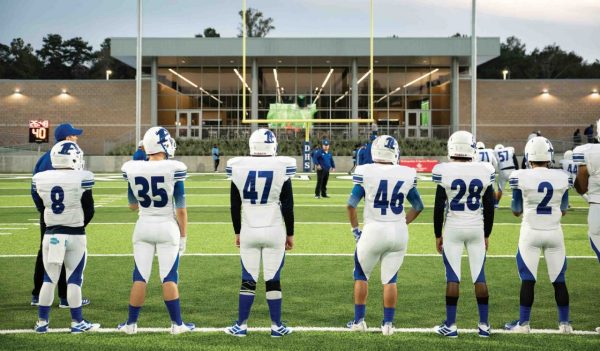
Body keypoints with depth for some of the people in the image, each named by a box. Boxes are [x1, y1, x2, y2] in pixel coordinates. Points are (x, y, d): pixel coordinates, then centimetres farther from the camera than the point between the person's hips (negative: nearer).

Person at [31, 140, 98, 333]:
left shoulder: (40, 179, -3)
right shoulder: (81, 179, -14)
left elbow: (41, 207, 10)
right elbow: (89, 211, -6)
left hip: (50, 235, 3)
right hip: (75, 236, -3)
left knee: (48, 280, 12)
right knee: (74, 280, 5)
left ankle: (42, 321, 16)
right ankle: (77, 322, 11)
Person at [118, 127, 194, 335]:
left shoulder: (132, 170, -4)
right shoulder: (174, 169, -13)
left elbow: (133, 205, 9)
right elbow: (181, 208, -8)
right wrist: (183, 235, 1)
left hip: (144, 227, 3)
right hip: (167, 227, -2)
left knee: (140, 278, 8)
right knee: (169, 278, 3)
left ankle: (131, 323, 13)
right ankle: (177, 324, 8)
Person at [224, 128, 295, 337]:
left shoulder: (238, 167, -3)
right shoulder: (282, 167, -8)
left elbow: (235, 206, 4)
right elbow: (287, 206, -4)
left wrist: (237, 232, 16)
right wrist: (290, 233, 7)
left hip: (248, 231, 1)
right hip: (274, 231, -1)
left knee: (248, 280, 9)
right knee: (273, 280, 6)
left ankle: (241, 325, 12)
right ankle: (276, 326, 12)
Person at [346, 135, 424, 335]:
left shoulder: (366, 173, -10)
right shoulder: (406, 175, -1)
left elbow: (351, 205, -7)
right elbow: (418, 206, 9)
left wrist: (355, 229, 5)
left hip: (373, 230, -2)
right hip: (399, 232, 2)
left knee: (361, 275, 17)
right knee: (390, 279, 12)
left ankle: (359, 321, 19)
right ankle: (388, 323, 13)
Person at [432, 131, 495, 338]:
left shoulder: (444, 172, -9)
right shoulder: (484, 171, -2)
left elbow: (439, 207, -6)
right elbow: (489, 208, 3)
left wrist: (438, 235, 4)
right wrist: (486, 235, 14)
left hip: (453, 228, -2)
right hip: (477, 228, 2)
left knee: (453, 277, 2)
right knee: (479, 276, 8)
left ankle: (450, 325, 4)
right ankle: (484, 325, 11)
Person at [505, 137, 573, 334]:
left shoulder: (521, 177, -11)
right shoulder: (562, 178, -3)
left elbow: (516, 211, 1)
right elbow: (563, 211, 8)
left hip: (531, 232, -2)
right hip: (554, 232, 2)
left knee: (528, 279, 4)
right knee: (559, 280, 11)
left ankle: (523, 323, 6)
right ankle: (564, 323, 16)